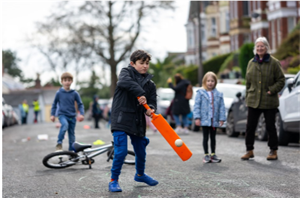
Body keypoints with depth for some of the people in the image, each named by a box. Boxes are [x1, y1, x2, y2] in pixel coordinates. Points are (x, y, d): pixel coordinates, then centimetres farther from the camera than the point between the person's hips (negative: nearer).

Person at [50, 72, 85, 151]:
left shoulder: (75, 93, -1)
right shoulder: (59, 93, -2)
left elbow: (80, 104, 5)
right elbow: (54, 104, 9)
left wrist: (81, 114, -10)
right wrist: (52, 114, 4)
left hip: (72, 116, 2)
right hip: (62, 115, -2)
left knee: (72, 134, 6)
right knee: (65, 124, -33)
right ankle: (59, 143, -20)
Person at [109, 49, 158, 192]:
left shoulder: (150, 84, 11)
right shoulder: (126, 72, -2)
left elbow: (152, 102, 7)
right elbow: (124, 81, -25)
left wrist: (150, 109, -16)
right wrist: (140, 93, -33)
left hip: (137, 122, 5)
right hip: (121, 119, -5)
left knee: (141, 151, 15)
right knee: (121, 151, -13)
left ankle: (140, 174, 43)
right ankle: (114, 180, 4)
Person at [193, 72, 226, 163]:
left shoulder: (218, 94, 3)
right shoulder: (200, 93, -3)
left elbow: (222, 107, 3)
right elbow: (197, 106, -6)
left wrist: (222, 118, -3)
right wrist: (197, 117, -12)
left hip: (214, 121, 3)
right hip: (204, 120, -3)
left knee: (213, 137, 13)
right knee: (206, 137, 5)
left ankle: (213, 154, 23)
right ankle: (206, 155, 12)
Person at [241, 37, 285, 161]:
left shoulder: (274, 63, -4)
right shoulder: (251, 63, 9)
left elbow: (281, 80, -1)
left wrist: (272, 90, -13)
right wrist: (248, 96, 9)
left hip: (269, 102, -3)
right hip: (253, 101, 4)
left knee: (270, 127, 4)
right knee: (250, 126, 2)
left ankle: (273, 151, 16)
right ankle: (249, 150, 13)